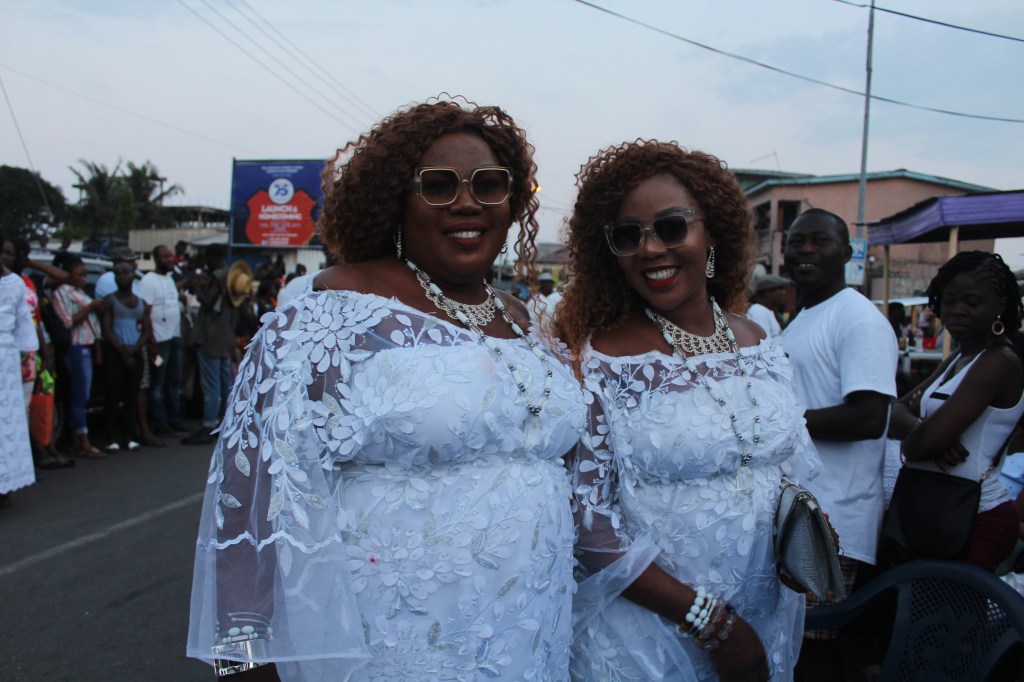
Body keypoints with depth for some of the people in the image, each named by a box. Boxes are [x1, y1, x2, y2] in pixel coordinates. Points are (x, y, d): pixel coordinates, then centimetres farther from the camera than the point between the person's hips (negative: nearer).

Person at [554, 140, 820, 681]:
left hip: (768, 616, 5)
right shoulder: (601, 362, -16)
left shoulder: (756, 344, 0)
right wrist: (710, 620, -18)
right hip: (646, 636, -4)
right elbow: (588, 526, -17)